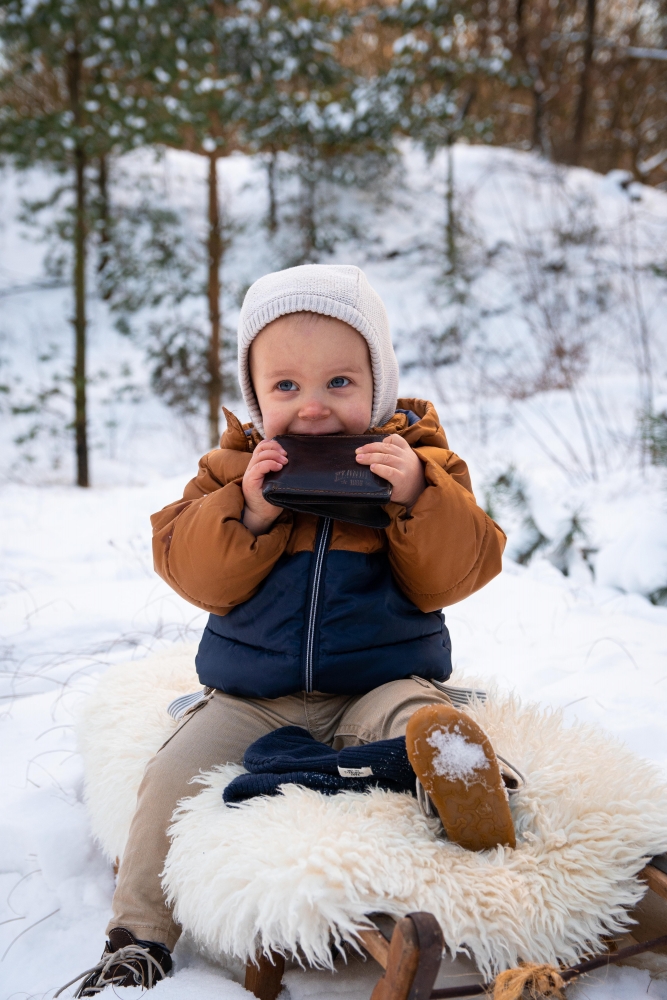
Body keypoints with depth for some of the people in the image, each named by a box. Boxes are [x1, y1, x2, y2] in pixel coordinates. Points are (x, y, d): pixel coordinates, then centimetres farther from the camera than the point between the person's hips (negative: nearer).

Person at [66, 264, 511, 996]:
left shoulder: (419, 462, 0)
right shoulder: (235, 465, 4)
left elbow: (452, 578, -8)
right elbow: (190, 572, -4)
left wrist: (416, 498, -24)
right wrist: (248, 513, -21)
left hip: (382, 682, -1)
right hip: (251, 697, 2)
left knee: (424, 730, -34)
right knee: (173, 779, -9)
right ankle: (139, 935, 8)